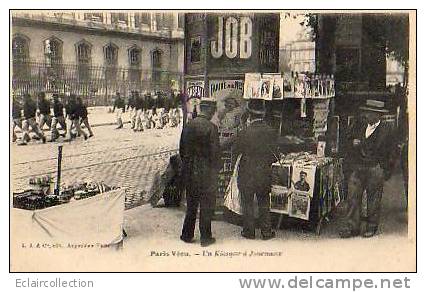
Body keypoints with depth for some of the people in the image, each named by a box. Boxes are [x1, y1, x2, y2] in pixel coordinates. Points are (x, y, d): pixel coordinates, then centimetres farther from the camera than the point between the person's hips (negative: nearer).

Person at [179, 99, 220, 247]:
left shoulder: (188, 125, 1)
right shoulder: (211, 127, -15)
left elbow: (182, 149, 8)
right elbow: (214, 152, -15)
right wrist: (216, 171, -3)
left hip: (190, 172, 5)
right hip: (205, 173, -5)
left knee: (191, 204, 18)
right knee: (206, 206, 7)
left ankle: (187, 235, 25)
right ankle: (205, 237, 15)